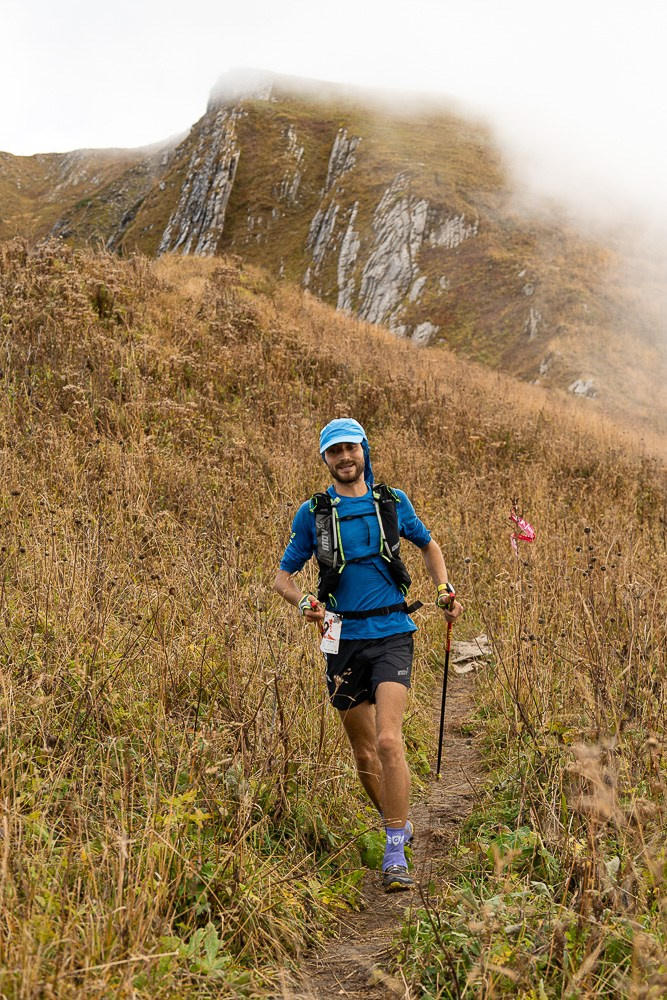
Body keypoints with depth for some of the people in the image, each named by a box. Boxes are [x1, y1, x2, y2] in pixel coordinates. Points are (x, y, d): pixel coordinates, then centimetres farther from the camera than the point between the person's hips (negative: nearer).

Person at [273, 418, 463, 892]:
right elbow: (283, 576, 7)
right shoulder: (313, 513, 3)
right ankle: (400, 823, 35)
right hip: (344, 640, 2)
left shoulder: (393, 502, 6)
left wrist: (445, 590, 7)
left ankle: (396, 855, -9)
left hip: (392, 634, -1)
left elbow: (428, 544, 22)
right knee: (364, 752, 10)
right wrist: (305, 602, -14)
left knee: (389, 741, -18)